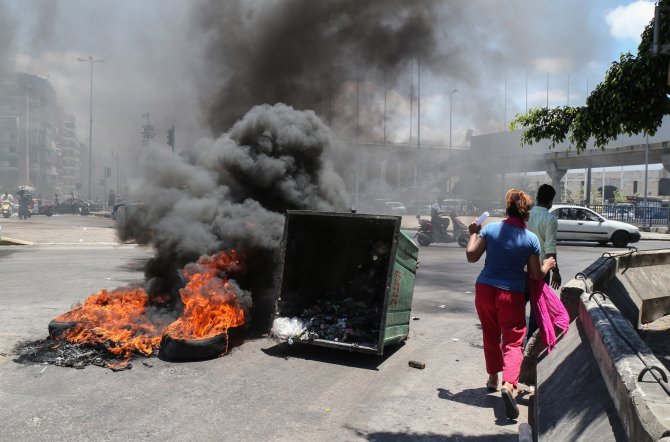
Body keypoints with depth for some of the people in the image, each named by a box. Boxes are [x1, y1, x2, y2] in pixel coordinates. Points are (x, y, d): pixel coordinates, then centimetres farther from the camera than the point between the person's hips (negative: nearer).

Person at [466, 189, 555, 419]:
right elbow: (536, 275, -1)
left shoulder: (490, 229, -4)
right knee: (513, 341, 2)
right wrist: (547, 265, 20)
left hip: (485, 289, 3)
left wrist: (473, 233, 13)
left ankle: (493, 378, 36)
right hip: (512, 294, -2)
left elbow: (471, 256, -2)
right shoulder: (531, 239, -5)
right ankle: (508, 384, -19)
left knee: (491, 336, 20)